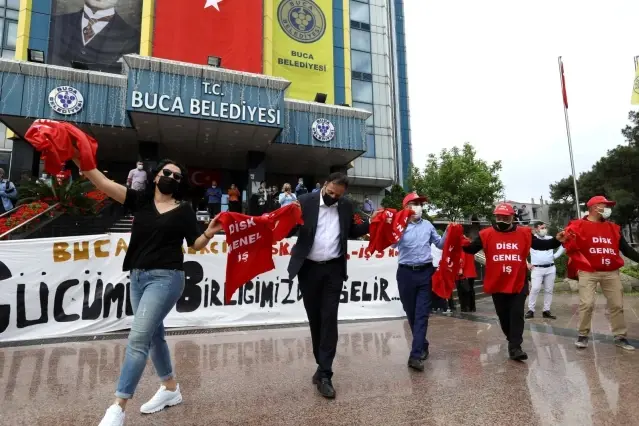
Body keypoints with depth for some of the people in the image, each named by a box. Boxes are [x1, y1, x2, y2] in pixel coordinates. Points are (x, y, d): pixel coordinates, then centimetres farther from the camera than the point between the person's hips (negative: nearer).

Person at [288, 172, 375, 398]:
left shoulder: (347, 206, 4)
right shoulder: (306, 201, -4)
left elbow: (351, 232, 14)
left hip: (334, 269, 1)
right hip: (309, 268, 0)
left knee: (329, 319, -3)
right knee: (314, 319, 10)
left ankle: (324, 373, 4)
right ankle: (323, 366, 27)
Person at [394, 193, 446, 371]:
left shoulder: (428, 225, 9)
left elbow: (440, 244, 16)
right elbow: (393, 243, -17)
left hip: (425, 272, 1)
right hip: (406, 273, -1)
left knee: (421, 314, -5)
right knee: (411, 314, 11)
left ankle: (415, 355, -6)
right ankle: (422, 345, 32)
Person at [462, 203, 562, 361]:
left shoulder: (524, 233, 1)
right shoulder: (486, 234, -5)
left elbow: (542, 245, 7)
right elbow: (471, 249, -11)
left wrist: (557, 241, -8)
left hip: (518, 284, 0)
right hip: (497, 285, 0)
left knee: (517, 315, 0)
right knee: (503, 316, 13)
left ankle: (515, 348, 6)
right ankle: (514, 342, 36)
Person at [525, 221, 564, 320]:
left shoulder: (551, 239, 9)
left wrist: (555, 256, 8)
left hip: (550, 268, 4)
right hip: (537, 269, -4)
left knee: (549, 290, 6)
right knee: (535, 289, -13)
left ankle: (546, 311, 13)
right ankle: (530, 310, -7)